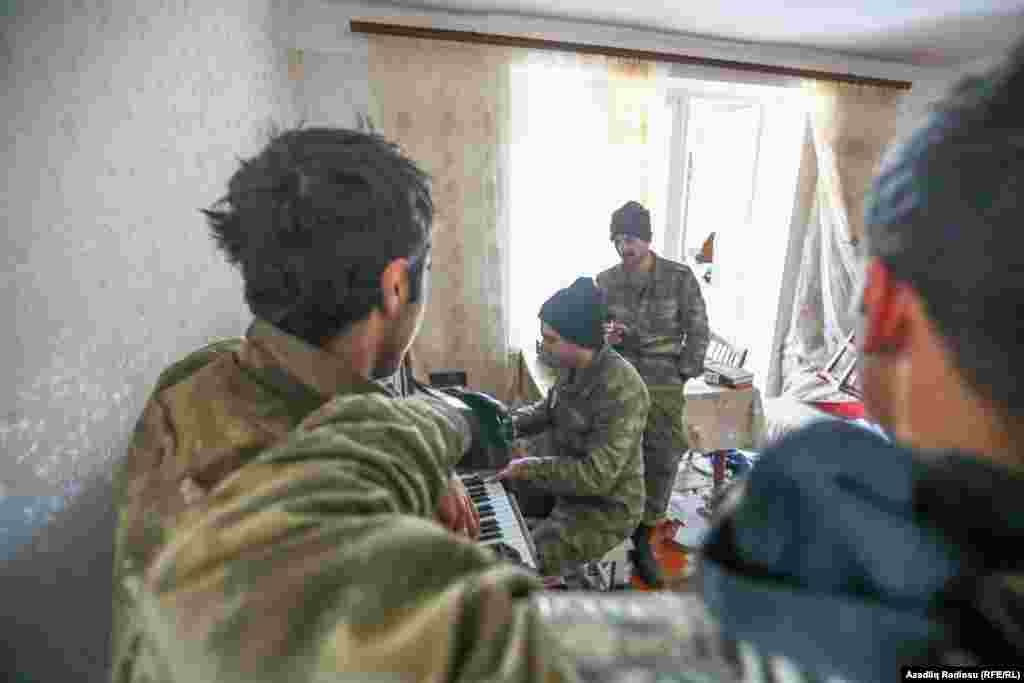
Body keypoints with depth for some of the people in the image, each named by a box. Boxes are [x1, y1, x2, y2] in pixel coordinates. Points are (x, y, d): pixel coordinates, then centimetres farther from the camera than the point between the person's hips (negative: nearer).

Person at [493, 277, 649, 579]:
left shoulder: (621, 390, -32)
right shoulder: (575, 367, -5)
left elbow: (597, 476, -32)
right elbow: (548, 408, 13)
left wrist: (528, 468, -27)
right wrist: (511, 424, -3)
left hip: (605, 508, -8)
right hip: (568, 478, 8)